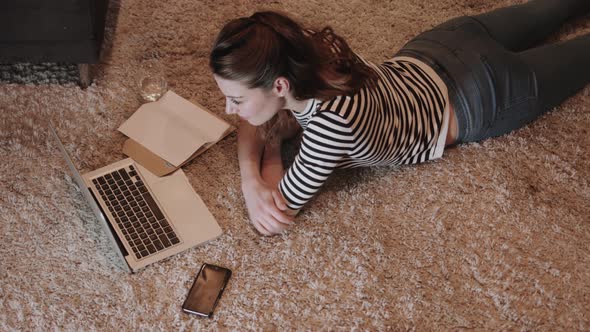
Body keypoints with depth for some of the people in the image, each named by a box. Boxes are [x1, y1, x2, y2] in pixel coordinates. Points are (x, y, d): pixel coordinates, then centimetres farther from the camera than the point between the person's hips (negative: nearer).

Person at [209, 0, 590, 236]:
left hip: (480, 98, -5)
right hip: (433, 53, 5)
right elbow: (254, 125, -12)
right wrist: (251, 181, -30)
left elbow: (281, 212, -35)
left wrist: (272, 145, -22)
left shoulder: (333, 118, -49)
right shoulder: (299, 52, -29)